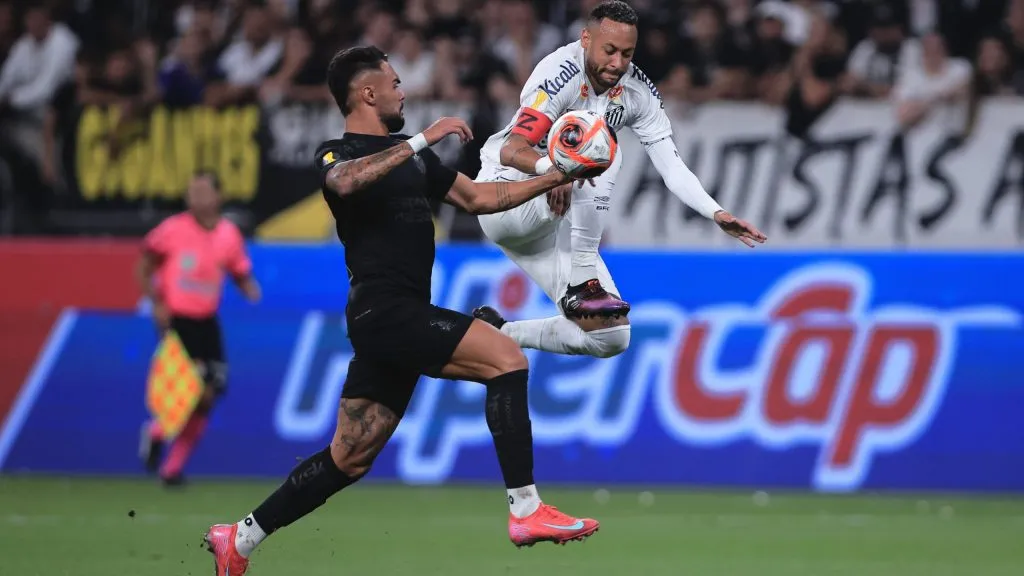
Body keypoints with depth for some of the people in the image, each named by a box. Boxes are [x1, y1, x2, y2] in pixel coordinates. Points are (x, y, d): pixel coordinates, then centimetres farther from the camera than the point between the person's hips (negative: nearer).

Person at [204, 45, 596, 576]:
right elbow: (345, 182, -29)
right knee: (506, 358, -20)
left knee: (349, 459, 9)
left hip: (401, 322, 9)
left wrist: (553, 178, 21)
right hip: (383, 310, -9)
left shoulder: (410, 154, 21)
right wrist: (422, 140, -29)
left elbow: (477, 197, 28)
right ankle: (525, 512, -22)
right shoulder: (338, 154, -4)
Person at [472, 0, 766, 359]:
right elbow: (511, 152, -32)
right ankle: (580, 284, -27)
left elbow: (671, 165, -4)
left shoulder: (637, 90, -4)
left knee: (611, 338, -2)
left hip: (555, 225, 7)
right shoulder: (562, 73, -23)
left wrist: (717, 214, -19)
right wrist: (554, 168, -53)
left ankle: (500, 334, 15)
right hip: (504, 197, -7)